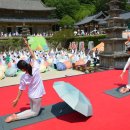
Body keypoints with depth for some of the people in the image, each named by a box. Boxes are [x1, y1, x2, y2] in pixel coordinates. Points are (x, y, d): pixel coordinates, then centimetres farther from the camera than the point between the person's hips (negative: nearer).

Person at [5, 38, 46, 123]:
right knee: (35, 112, 13)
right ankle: (16, 116, -2)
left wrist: (17, 99, 4)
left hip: (31, 95, 3)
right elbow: (33, 56, -11)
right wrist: (28, 45, -8)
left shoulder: (23, 78, -17)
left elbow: (21, 90, -8)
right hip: (37, 96, -3)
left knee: (33, 109, 31)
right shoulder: (36, 68, -23)